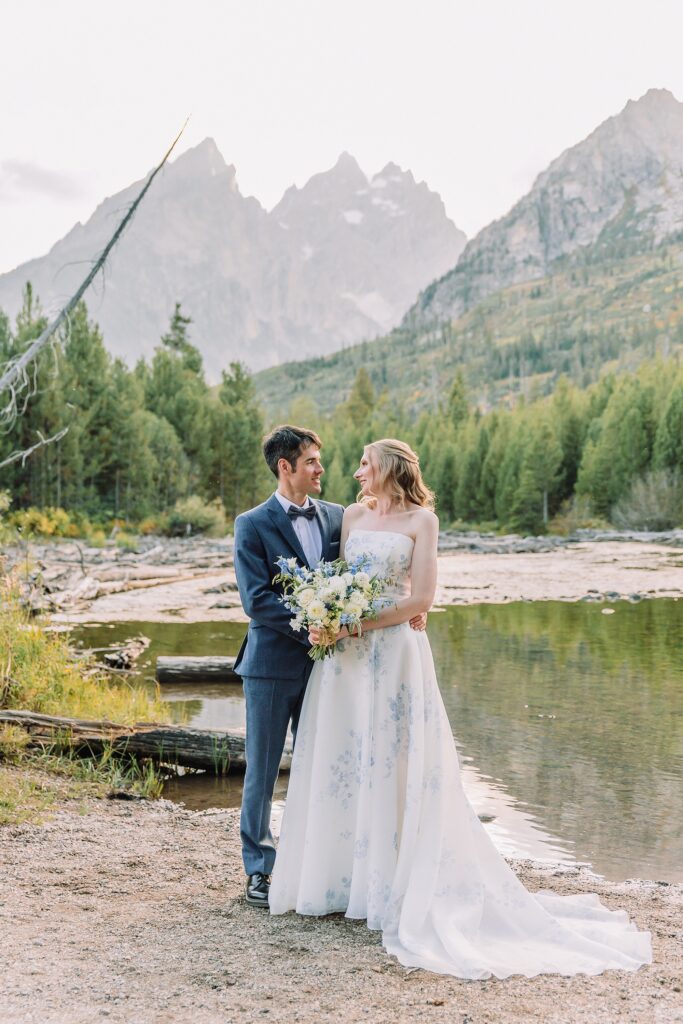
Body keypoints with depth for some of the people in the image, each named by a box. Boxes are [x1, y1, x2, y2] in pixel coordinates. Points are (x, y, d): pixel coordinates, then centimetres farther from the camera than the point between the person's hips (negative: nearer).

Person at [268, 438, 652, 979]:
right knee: (341, 760, 7)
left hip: (393, 653, -5)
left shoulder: (422, 519, -2)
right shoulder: (354, 515, 12)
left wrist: (357, 624, -15)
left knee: (391, 764, -2)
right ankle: (343, 876, 18)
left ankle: (392, 881, 9)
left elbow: (422, 596, -9)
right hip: (344, 653, 5)